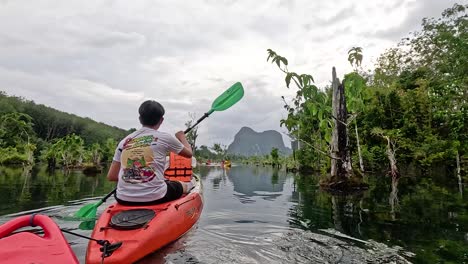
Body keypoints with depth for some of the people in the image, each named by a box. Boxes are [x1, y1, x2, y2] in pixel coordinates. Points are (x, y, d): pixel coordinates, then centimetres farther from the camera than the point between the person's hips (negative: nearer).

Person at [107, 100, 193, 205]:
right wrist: (182, 137, 32)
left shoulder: (124, 141, 6)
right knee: (187, 185, 23)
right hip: (155, 198, -4)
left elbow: (111, 176, 7)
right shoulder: (164, 138, -3)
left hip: (124, 200, 4)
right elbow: (189, 153, 13)